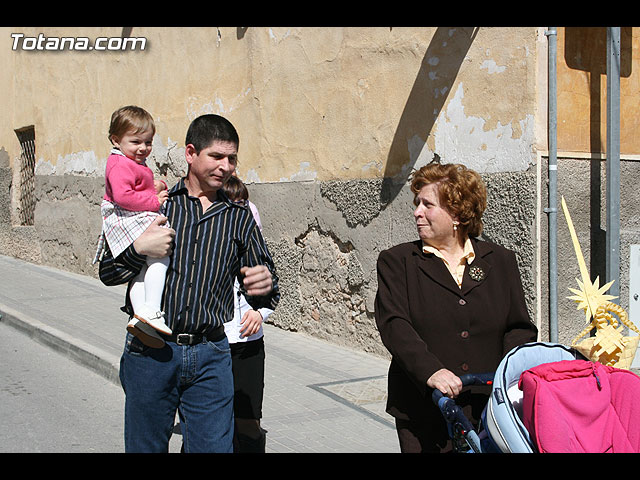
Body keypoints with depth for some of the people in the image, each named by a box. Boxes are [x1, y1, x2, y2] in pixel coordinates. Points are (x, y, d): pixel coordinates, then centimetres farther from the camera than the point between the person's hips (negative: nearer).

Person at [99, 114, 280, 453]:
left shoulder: (240, 218, 11)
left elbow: (261, 295, 12)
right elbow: (108, 273, 4)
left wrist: (265, 286, -12)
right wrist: (139, 249, -15)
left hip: (210, 358, 1)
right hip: (151, 352, -1)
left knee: (214, 447, -1)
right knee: (144, 447, 9)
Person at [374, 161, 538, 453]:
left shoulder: (500, 261, 11)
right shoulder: (396, 262, 5)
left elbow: (520, 328, 10)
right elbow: (393, 325, -8)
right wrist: (430, 370, -24)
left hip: (489, 409, 1)